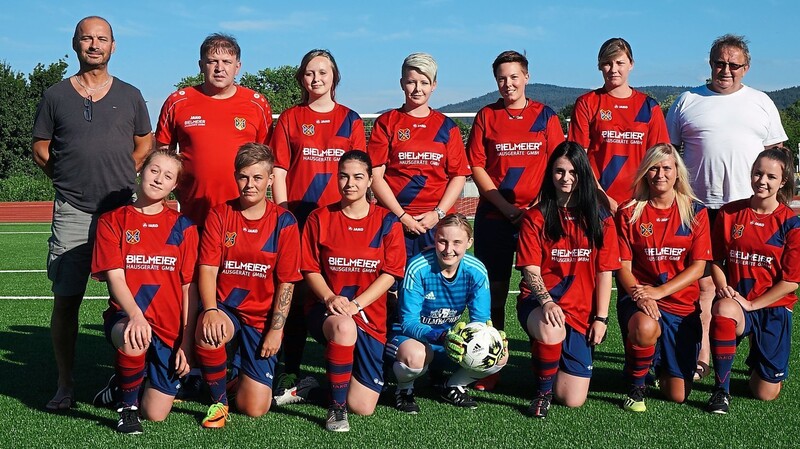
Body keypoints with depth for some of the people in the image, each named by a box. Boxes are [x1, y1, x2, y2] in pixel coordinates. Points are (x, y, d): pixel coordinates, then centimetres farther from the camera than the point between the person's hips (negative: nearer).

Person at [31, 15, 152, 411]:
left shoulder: (129, 95, 12)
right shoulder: (56, 96, 9)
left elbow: (145, 144, 19)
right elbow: (40, 149, 12)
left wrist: (118, 176, 8)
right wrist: (71, 179, 4)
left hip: (123, 211, 1)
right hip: (72, 214, 0)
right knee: (65, 300, -2)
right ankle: (65, 385, 7)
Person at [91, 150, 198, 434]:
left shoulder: (183, 227, 4)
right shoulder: (112, 221, 2)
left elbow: (189, 288, 1)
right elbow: (115, 277, -8)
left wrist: (187, 343, -6)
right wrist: (135, 315, -28)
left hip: (170, 328, 2)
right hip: (127, 315, -1)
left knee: (155, 414, -1)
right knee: (133, 343, -40)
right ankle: (127, 405, -9)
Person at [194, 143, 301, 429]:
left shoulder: (283, 221, -4)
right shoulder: (219, 214, 0)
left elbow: (286, 282, -3)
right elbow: (207, 268, -7)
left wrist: (276, 330, -9)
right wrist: (211, 310, -24)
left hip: (262, 318, -1)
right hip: (225, 309, 1)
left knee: (254, 408, -9)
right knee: (206, 333, -37)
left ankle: (250, 372, 29)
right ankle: (218, 400, -8)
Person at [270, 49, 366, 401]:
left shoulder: (350, 120, 11)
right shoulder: (290, 119, 9)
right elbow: (279, 172, 5)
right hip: (298, 219, 0)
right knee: (295, 294, -2)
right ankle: (291, 375, 4)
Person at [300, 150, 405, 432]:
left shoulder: (387, 222, 0)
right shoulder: (319, 219, 2)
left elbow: (390, 273, -5)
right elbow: (310, 269, 1)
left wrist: (355, 304, -17)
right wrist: (330, 298, -18)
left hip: (370, 315, 1)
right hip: (326, 308, -1)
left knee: (363, 407, -7)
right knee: (344, 327, -42)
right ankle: (336, 407, -19)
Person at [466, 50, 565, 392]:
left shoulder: (545, 116, 7)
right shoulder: (486, 116, 7)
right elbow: (476, 166, 2)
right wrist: (507, 207, -7)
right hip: (494, 216, 0)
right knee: (493, 292, 3)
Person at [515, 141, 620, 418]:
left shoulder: (600, 219, 7)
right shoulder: (535, 218, 2)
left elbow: (604, 272, 5)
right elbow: (530, 270, -6)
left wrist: (601, 318, -2)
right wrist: (547, 302, -24)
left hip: (581, 312, 2)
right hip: (539, 301, -2)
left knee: (573, 400, -5)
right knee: (551, 331, -41)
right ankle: (543, 393, -11)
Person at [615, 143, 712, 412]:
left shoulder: (695, 212, 3)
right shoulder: (629, 213, 1)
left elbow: (698, 267, -3)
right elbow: (623, 266, -4)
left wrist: (659, 292, -17)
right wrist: (639, 295, -24)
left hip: (682, 303, 2)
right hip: (639, 298, -1)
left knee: (678, 395, -1)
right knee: (645, 326, -40)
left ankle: (661, 366, 37)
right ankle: (636, 387, -11)